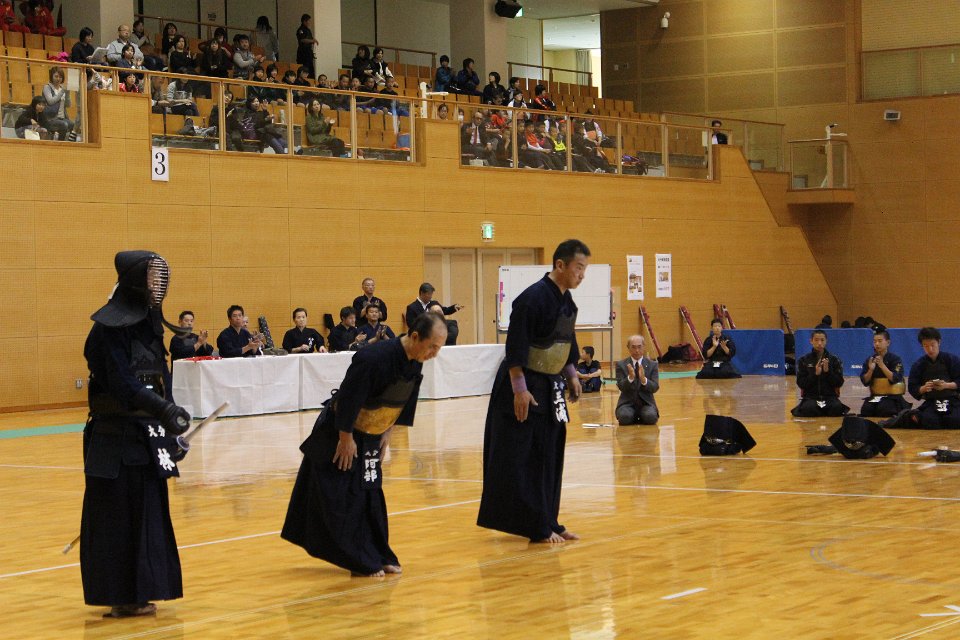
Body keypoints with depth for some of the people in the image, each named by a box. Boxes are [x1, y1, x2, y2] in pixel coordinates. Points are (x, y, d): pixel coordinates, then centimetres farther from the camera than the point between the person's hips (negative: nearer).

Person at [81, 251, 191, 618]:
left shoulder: (149, 324, 12)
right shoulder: (109, 327, -13)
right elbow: (122, 384, -21)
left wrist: (169, 433, 13)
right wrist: (165, 409, -33)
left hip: (148, 436, 8)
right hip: (117, 439, -8)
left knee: (150, 515, 10)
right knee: (116, 517, -2)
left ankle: (139, 594, 18)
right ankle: (120, 597, 5)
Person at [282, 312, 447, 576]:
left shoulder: (415, 363, -7)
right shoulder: (374, 359, -33)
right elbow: (348, 400, -29)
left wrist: (387, 433, 8)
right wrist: (346, 438, -21)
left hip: (370, 436, 8)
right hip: (337, 434, -8)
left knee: (370, 496, 11)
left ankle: (378, 558, 16)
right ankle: (361, 561, 1)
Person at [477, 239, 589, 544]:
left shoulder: (566, 300, 8)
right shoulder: (533, 298, -20)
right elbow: (515, 347, -22)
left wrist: (571, 375, 16)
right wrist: (520, 389, -23)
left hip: (550, 387, 9)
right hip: (525, 387, -9)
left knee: (550, 458, 11)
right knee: (522, 459, -4)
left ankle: (546, 524, 18)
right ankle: (537, 528, 0)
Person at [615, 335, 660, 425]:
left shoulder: (653, 365, 4)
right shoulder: (621, 365, 3)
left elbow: (655, 388, -6)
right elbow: (621, 386, -7)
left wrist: (643, 379, -25)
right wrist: (630, 377, -27)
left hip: (646, 402, 0)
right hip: (627, 403, 0)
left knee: (650, 417, -31)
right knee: (625, 417, -32)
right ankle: (634, 419, 6)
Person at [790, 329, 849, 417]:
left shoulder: (834, 360, 7)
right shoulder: (804, 361, 6)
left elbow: (839, 383, 2)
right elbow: (801, 383, -2)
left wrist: (828, 371, -13)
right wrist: (815, 374, -15)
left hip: (830, 396, 1)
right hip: (810, 397, -1)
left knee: (837, 407, -33)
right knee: (809, 408, -35)